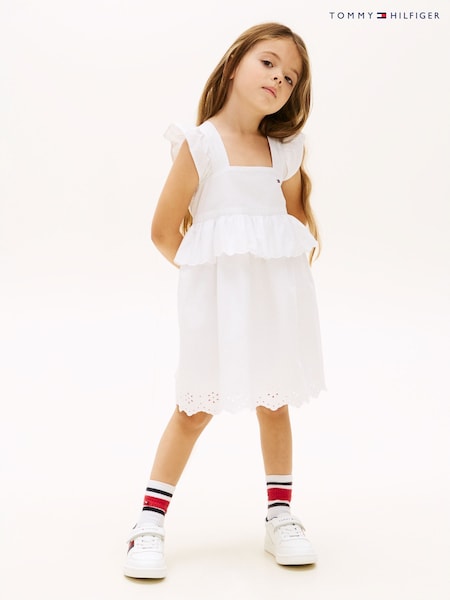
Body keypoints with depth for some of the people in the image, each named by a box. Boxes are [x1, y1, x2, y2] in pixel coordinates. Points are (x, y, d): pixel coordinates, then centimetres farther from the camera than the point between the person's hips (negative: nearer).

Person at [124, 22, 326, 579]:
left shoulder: (283, 152, 8)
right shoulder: (200, 143, -5)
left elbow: (302, 224, 18)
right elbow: (165, 231, -5)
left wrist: (285, 278, 6)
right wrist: (208, 273, 5)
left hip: (279, 294, 4)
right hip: (218, 294, -4)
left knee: (274, 401, 13)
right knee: (198, 405, 0)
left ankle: (280, 516, 27)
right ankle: (150, 522, 12)